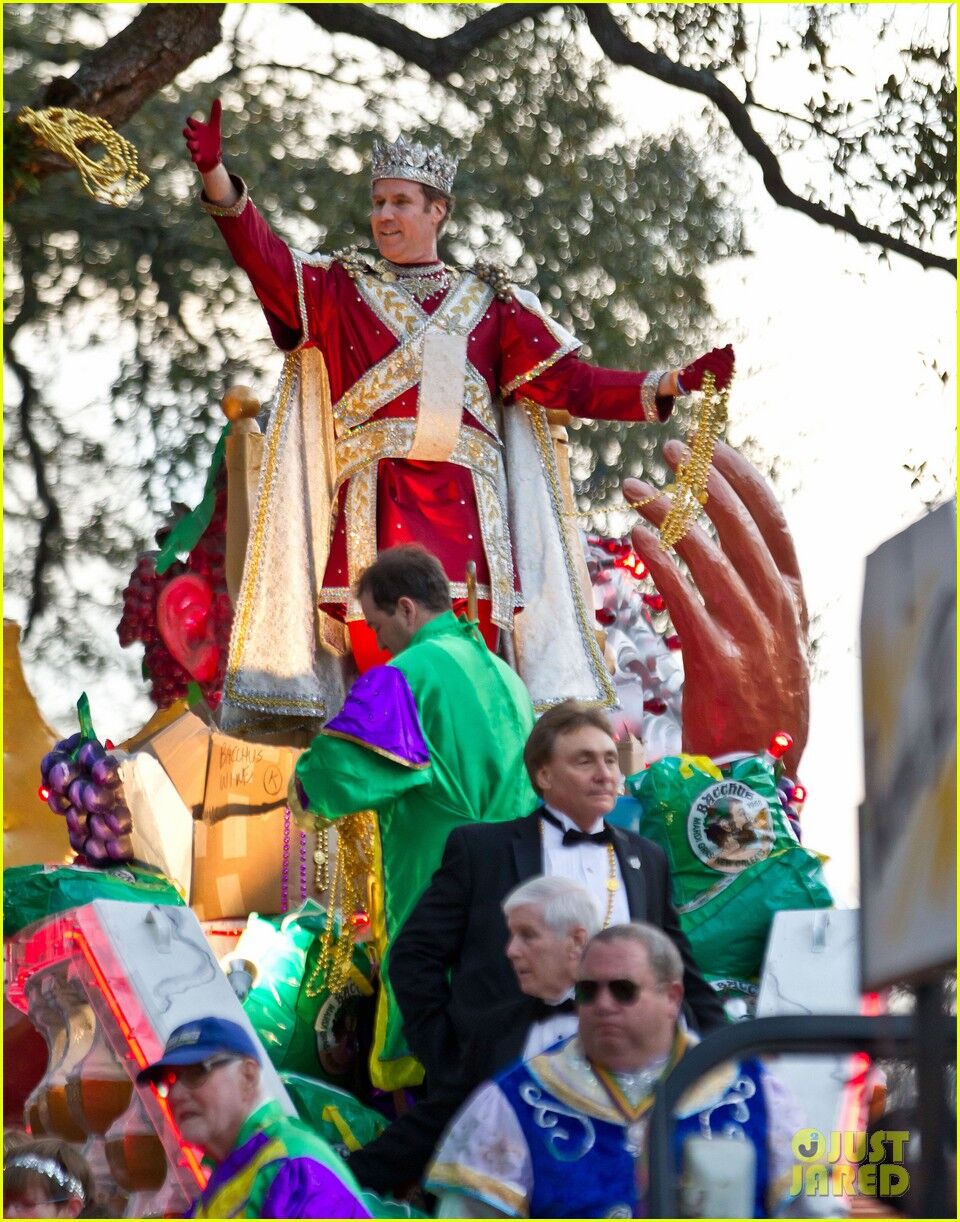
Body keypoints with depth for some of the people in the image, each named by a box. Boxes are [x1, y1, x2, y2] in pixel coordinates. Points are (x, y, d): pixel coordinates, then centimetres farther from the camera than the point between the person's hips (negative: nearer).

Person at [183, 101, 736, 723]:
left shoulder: (489, 300, 16)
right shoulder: (340, 288, 14)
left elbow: (565, 383, 13)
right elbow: (268, 262, -3)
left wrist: (673, 383, 4)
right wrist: (217, 177, -18)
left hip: (465, 504, 1)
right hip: (376, 504, -1)